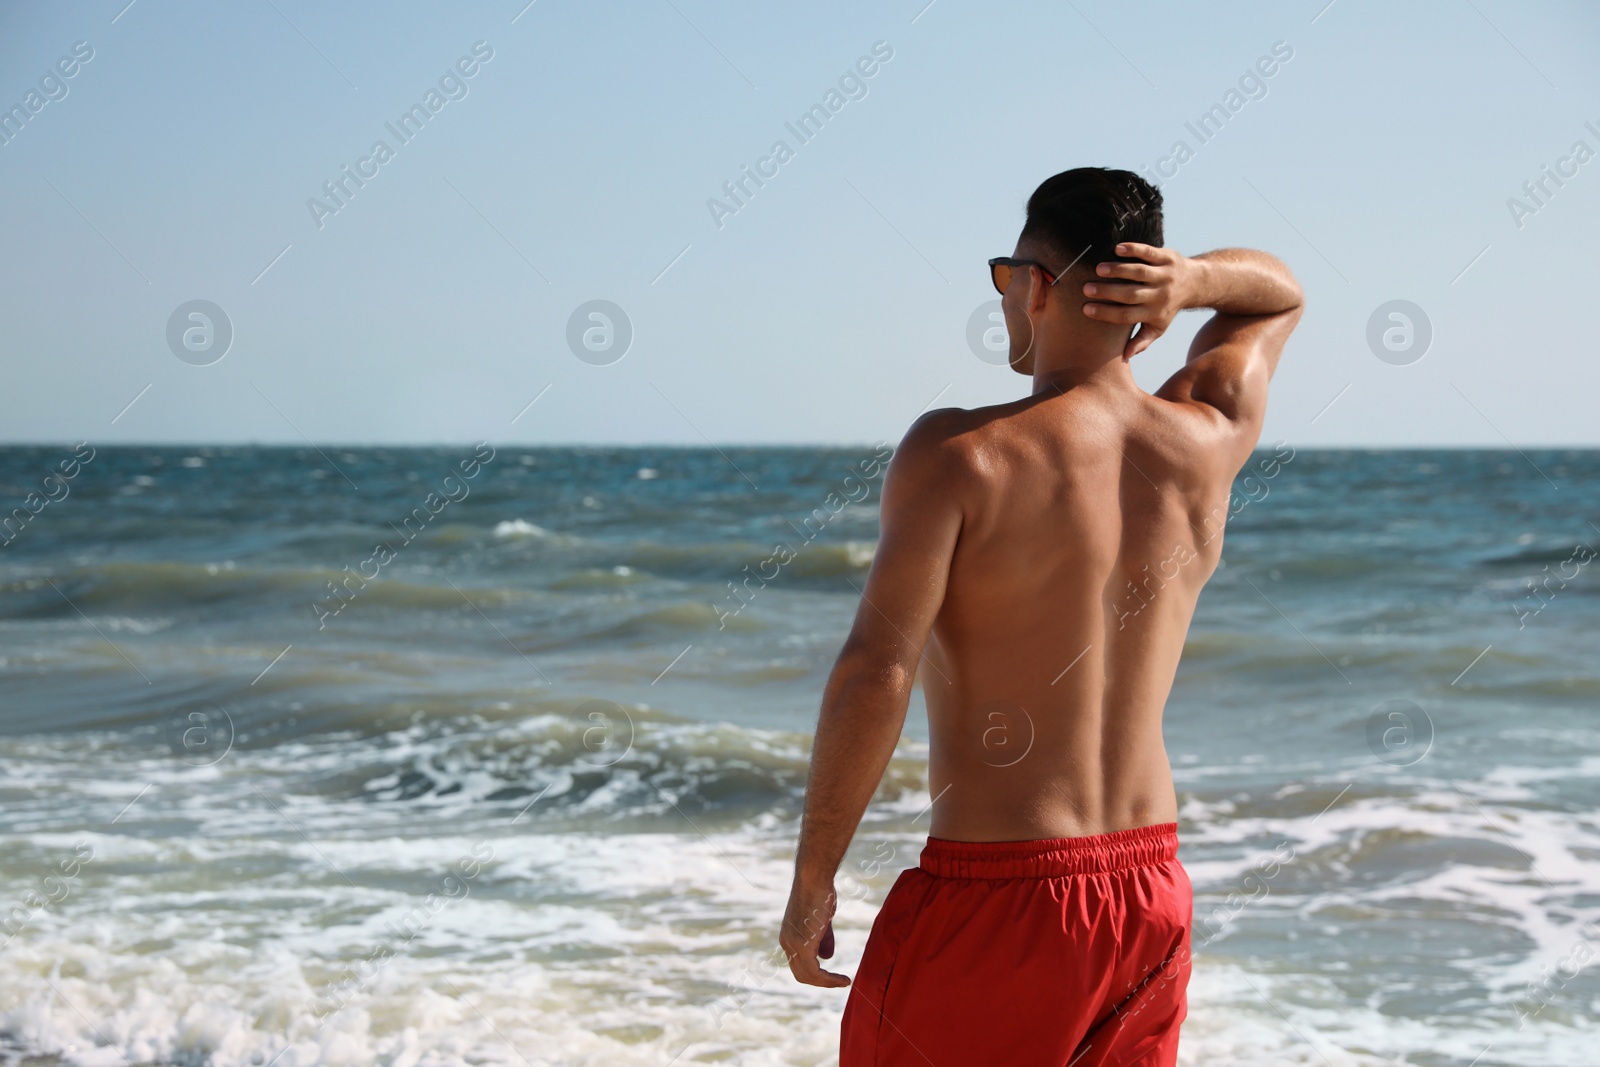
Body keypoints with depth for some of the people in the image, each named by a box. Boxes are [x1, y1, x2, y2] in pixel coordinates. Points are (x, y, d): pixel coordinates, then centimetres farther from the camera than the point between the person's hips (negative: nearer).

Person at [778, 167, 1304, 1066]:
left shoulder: (961, 455, -14)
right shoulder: (1208, 442, 3)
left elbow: (875, 674, -20)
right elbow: (1280, 294, 23)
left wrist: (811, 882, -11)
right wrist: (1192, 280, -1)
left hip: (995, 898, -6)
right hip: (1152, 890, 6)